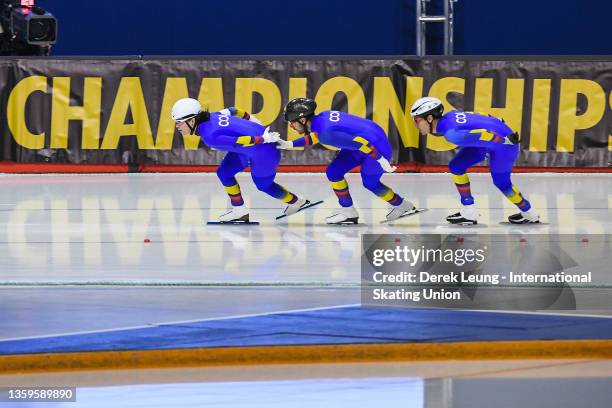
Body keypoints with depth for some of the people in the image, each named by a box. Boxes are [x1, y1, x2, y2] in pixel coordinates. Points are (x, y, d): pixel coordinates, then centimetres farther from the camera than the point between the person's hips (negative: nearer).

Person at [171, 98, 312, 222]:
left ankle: (296, 202, 38)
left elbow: (240, 141, -30)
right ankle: (239, 210, 21)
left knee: (264, 185, 15)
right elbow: (232, 111, 14)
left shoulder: (210, 137, -29)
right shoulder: (210, 117, -2)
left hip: (263, 151, -9)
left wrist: (264, 139, -20)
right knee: (224, 173, 10)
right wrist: (251, 120, 29)